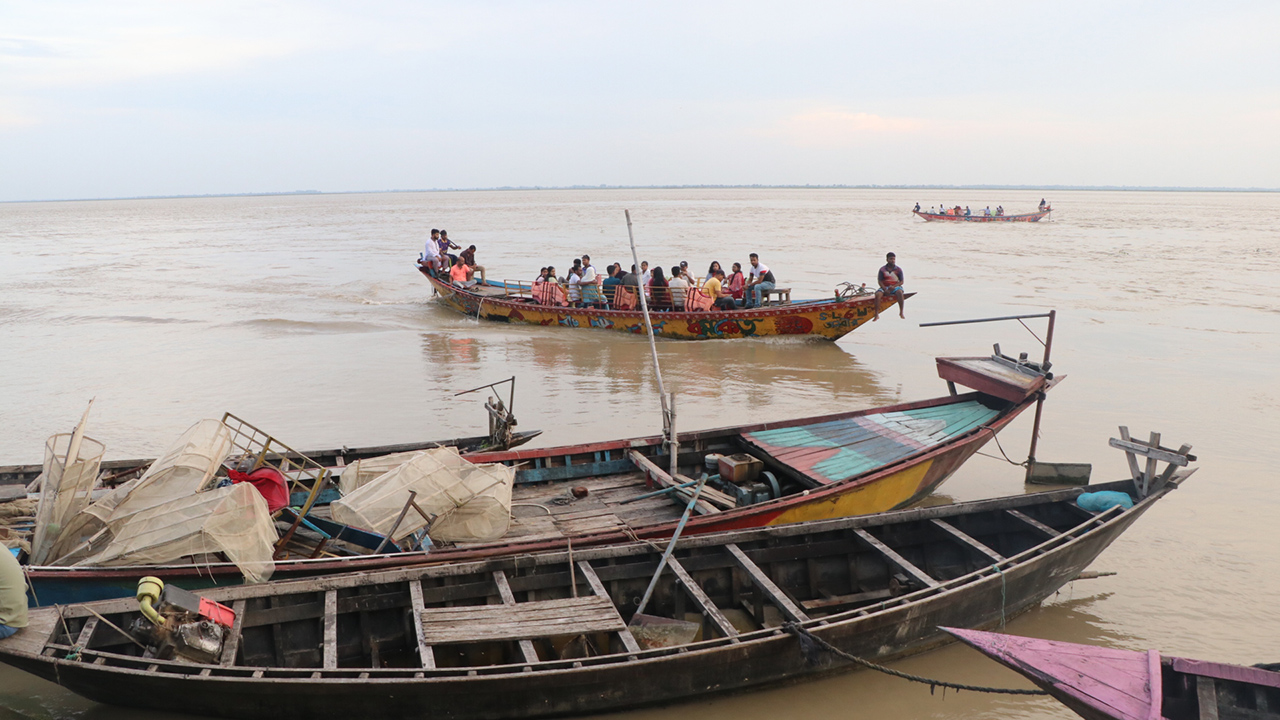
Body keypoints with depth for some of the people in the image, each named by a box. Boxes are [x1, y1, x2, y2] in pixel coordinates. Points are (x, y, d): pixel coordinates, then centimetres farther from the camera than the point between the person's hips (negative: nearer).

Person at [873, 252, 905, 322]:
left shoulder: (898, 269, 3)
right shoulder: (882, 269, 2)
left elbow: (901, 281, 0)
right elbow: (879, 281, -1)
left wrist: (894, 286, -18)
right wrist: (885, 289, -18)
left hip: (895, 286, 0)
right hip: (884, 287, 0)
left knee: (900, 292, -34)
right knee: (877, 294, -30)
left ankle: (901, 312, -25)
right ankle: (876, 315, -29)